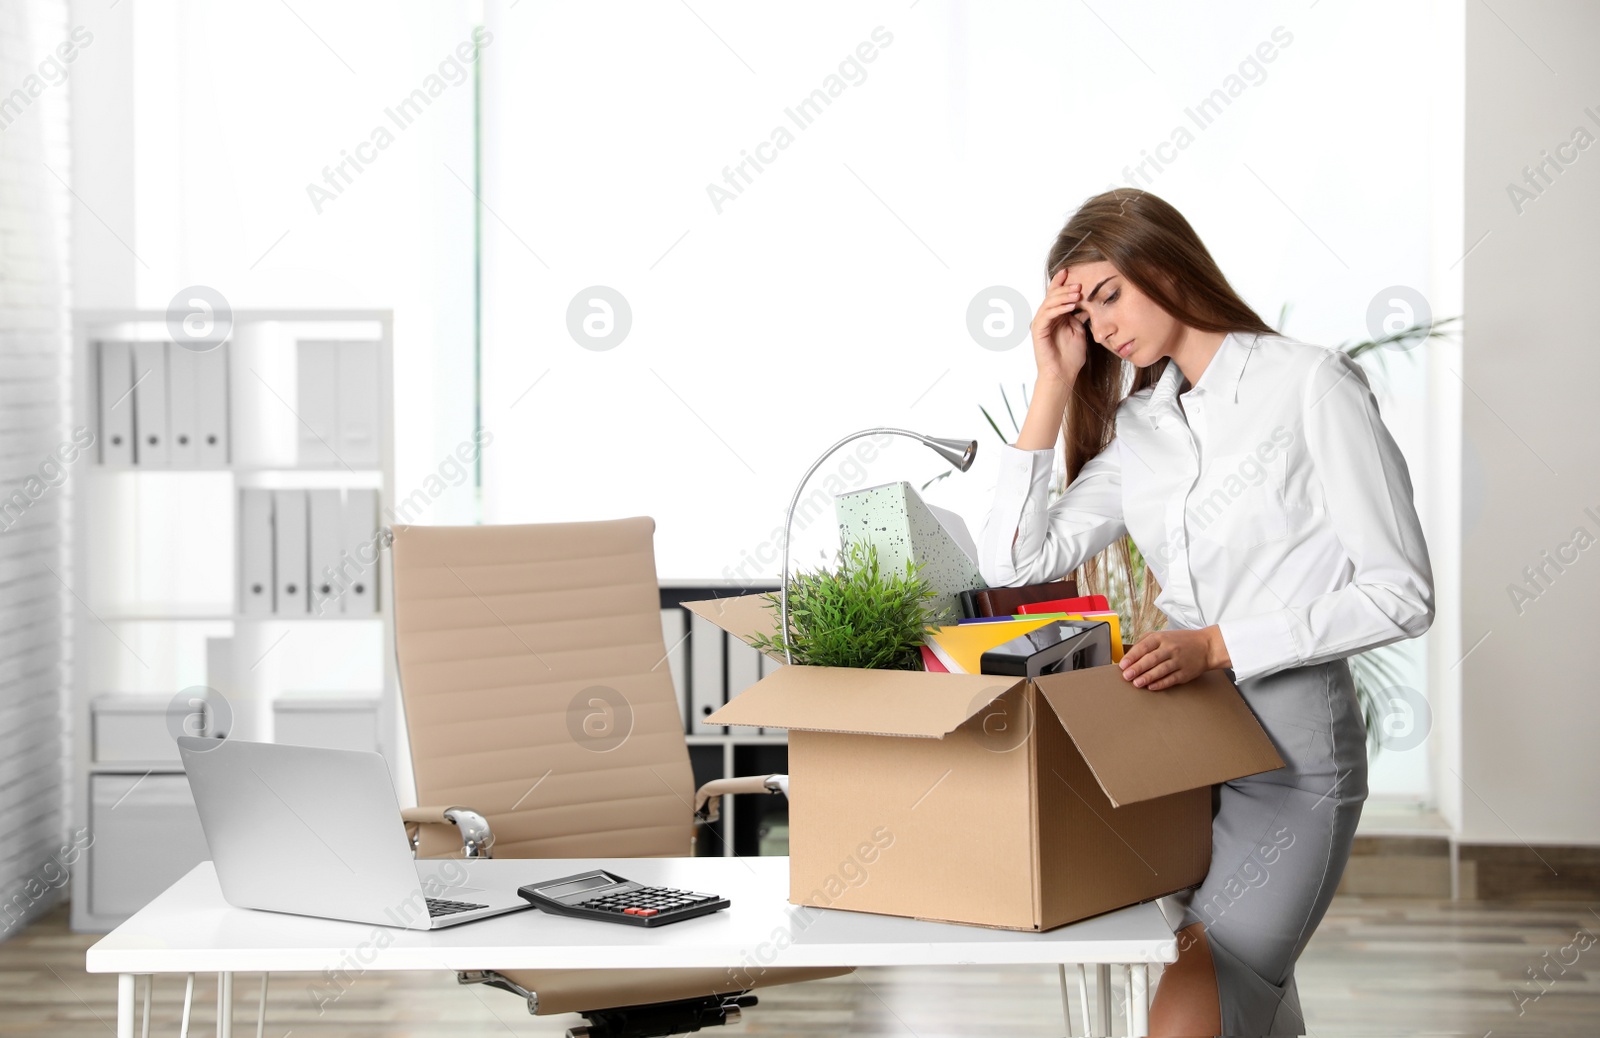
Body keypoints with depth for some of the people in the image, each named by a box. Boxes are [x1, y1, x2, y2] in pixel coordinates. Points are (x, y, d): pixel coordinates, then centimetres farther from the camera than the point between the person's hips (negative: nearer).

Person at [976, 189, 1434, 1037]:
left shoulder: (1311, 385, -6)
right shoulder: (1136, 427, 13)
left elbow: (1400, 594, -10)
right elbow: (1013, 561, 2)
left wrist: (1217, 645, -17)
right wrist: (1055, 383, 2)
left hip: (1291, 750, -6)